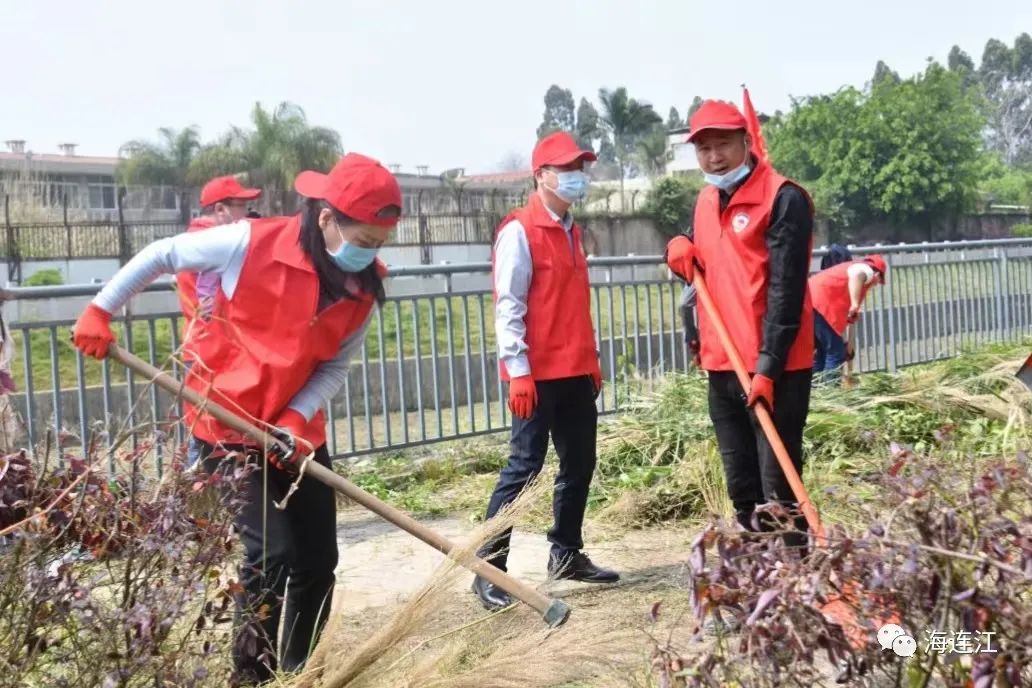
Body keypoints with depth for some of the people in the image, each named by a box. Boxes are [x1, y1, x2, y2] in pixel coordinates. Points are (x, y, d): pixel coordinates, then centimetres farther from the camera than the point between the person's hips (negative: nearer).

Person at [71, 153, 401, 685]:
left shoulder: (365, 287, -8)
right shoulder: (250, 243, -21)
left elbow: (334, 366, 0)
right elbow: (160, 255, -6)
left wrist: (294, 421, -15)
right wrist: (100, 310, -1)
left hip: (298, 431, 5)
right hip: (228, 423, -5)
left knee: (318, 562, 7)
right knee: (273, 554, -12)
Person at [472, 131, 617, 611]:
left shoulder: (570, 231, 16)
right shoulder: (519, 230, -9)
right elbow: (508, 306, -14)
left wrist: (592, 361, 18)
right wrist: (518, 372, -19)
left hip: (577, 371, 8)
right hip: (538, 373, -8)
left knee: (579, 464, 11)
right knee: (524, 466, -7)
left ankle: (566, 554, 24)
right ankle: (488, 568, 1)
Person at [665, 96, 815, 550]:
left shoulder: (783, 198, -10)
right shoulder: (706, 201, 14)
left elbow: (786, 289, -16)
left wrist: (768, 366, -21)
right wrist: (683, 253, 3)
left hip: (773, 369, -7)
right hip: (721, 365, 8)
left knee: (778, 490, -5)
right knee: (742, 490, 15)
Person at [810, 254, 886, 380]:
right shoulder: (866, 269, 8)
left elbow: (841, 310, 37)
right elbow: (856, 274, -21)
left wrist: (844, 342, 38)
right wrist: (855, 304, -26)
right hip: (819, 303, -9)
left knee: (820, 353, 20)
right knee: (836, 354, -1)